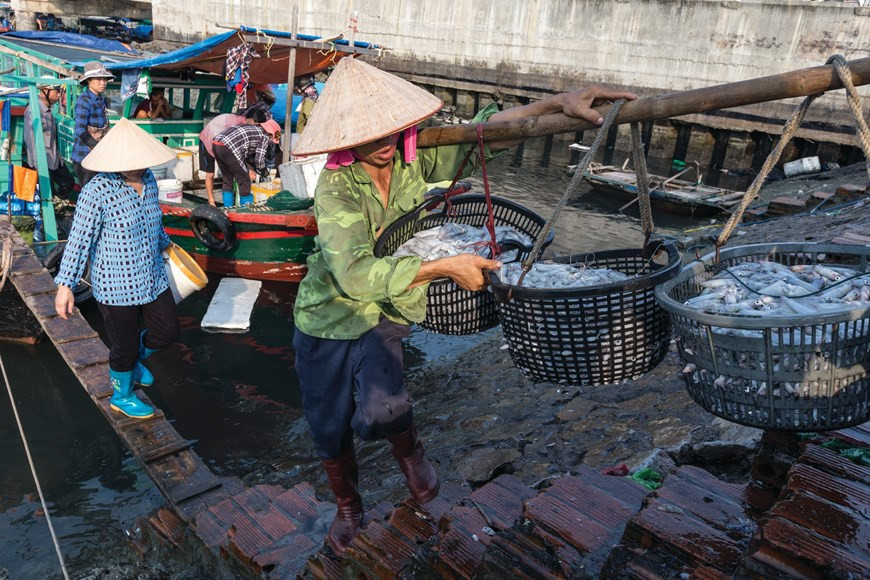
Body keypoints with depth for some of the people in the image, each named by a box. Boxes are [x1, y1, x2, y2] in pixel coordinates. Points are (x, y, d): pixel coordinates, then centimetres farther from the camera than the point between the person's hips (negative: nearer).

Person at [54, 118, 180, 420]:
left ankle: (132, 361, 48)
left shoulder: (148, 179, -2)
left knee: (167, 331, 16)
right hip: (116, 285, -6)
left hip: (152, 277, 6)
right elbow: (79, 239, -17)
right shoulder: (97, 191, -22)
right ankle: (122, 397, 40)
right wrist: (65, 284, -18)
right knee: (125, 345, 11)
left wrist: (164, 244, 31)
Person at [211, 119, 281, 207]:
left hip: (215, 144, 9)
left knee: (227, 180, 21)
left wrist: (246, 171, 33)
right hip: (227, 148, -9)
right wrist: (262, 172, 20)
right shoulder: (265, 137, 5)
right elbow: (259, 160, 1)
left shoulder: (252, 129, 29)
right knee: (244, 181, 5)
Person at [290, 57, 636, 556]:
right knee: (329, 427, 14)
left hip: (386, 316, 1)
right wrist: (444, 267, -39)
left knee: (381, 410, -28)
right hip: (328, 315, -1)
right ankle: (348, 506, 46)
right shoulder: (335, 187, -26)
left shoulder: (417, 159, -14)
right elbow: (357, 273, -37)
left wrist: (558, 103, -25)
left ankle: (409, 447, 11)